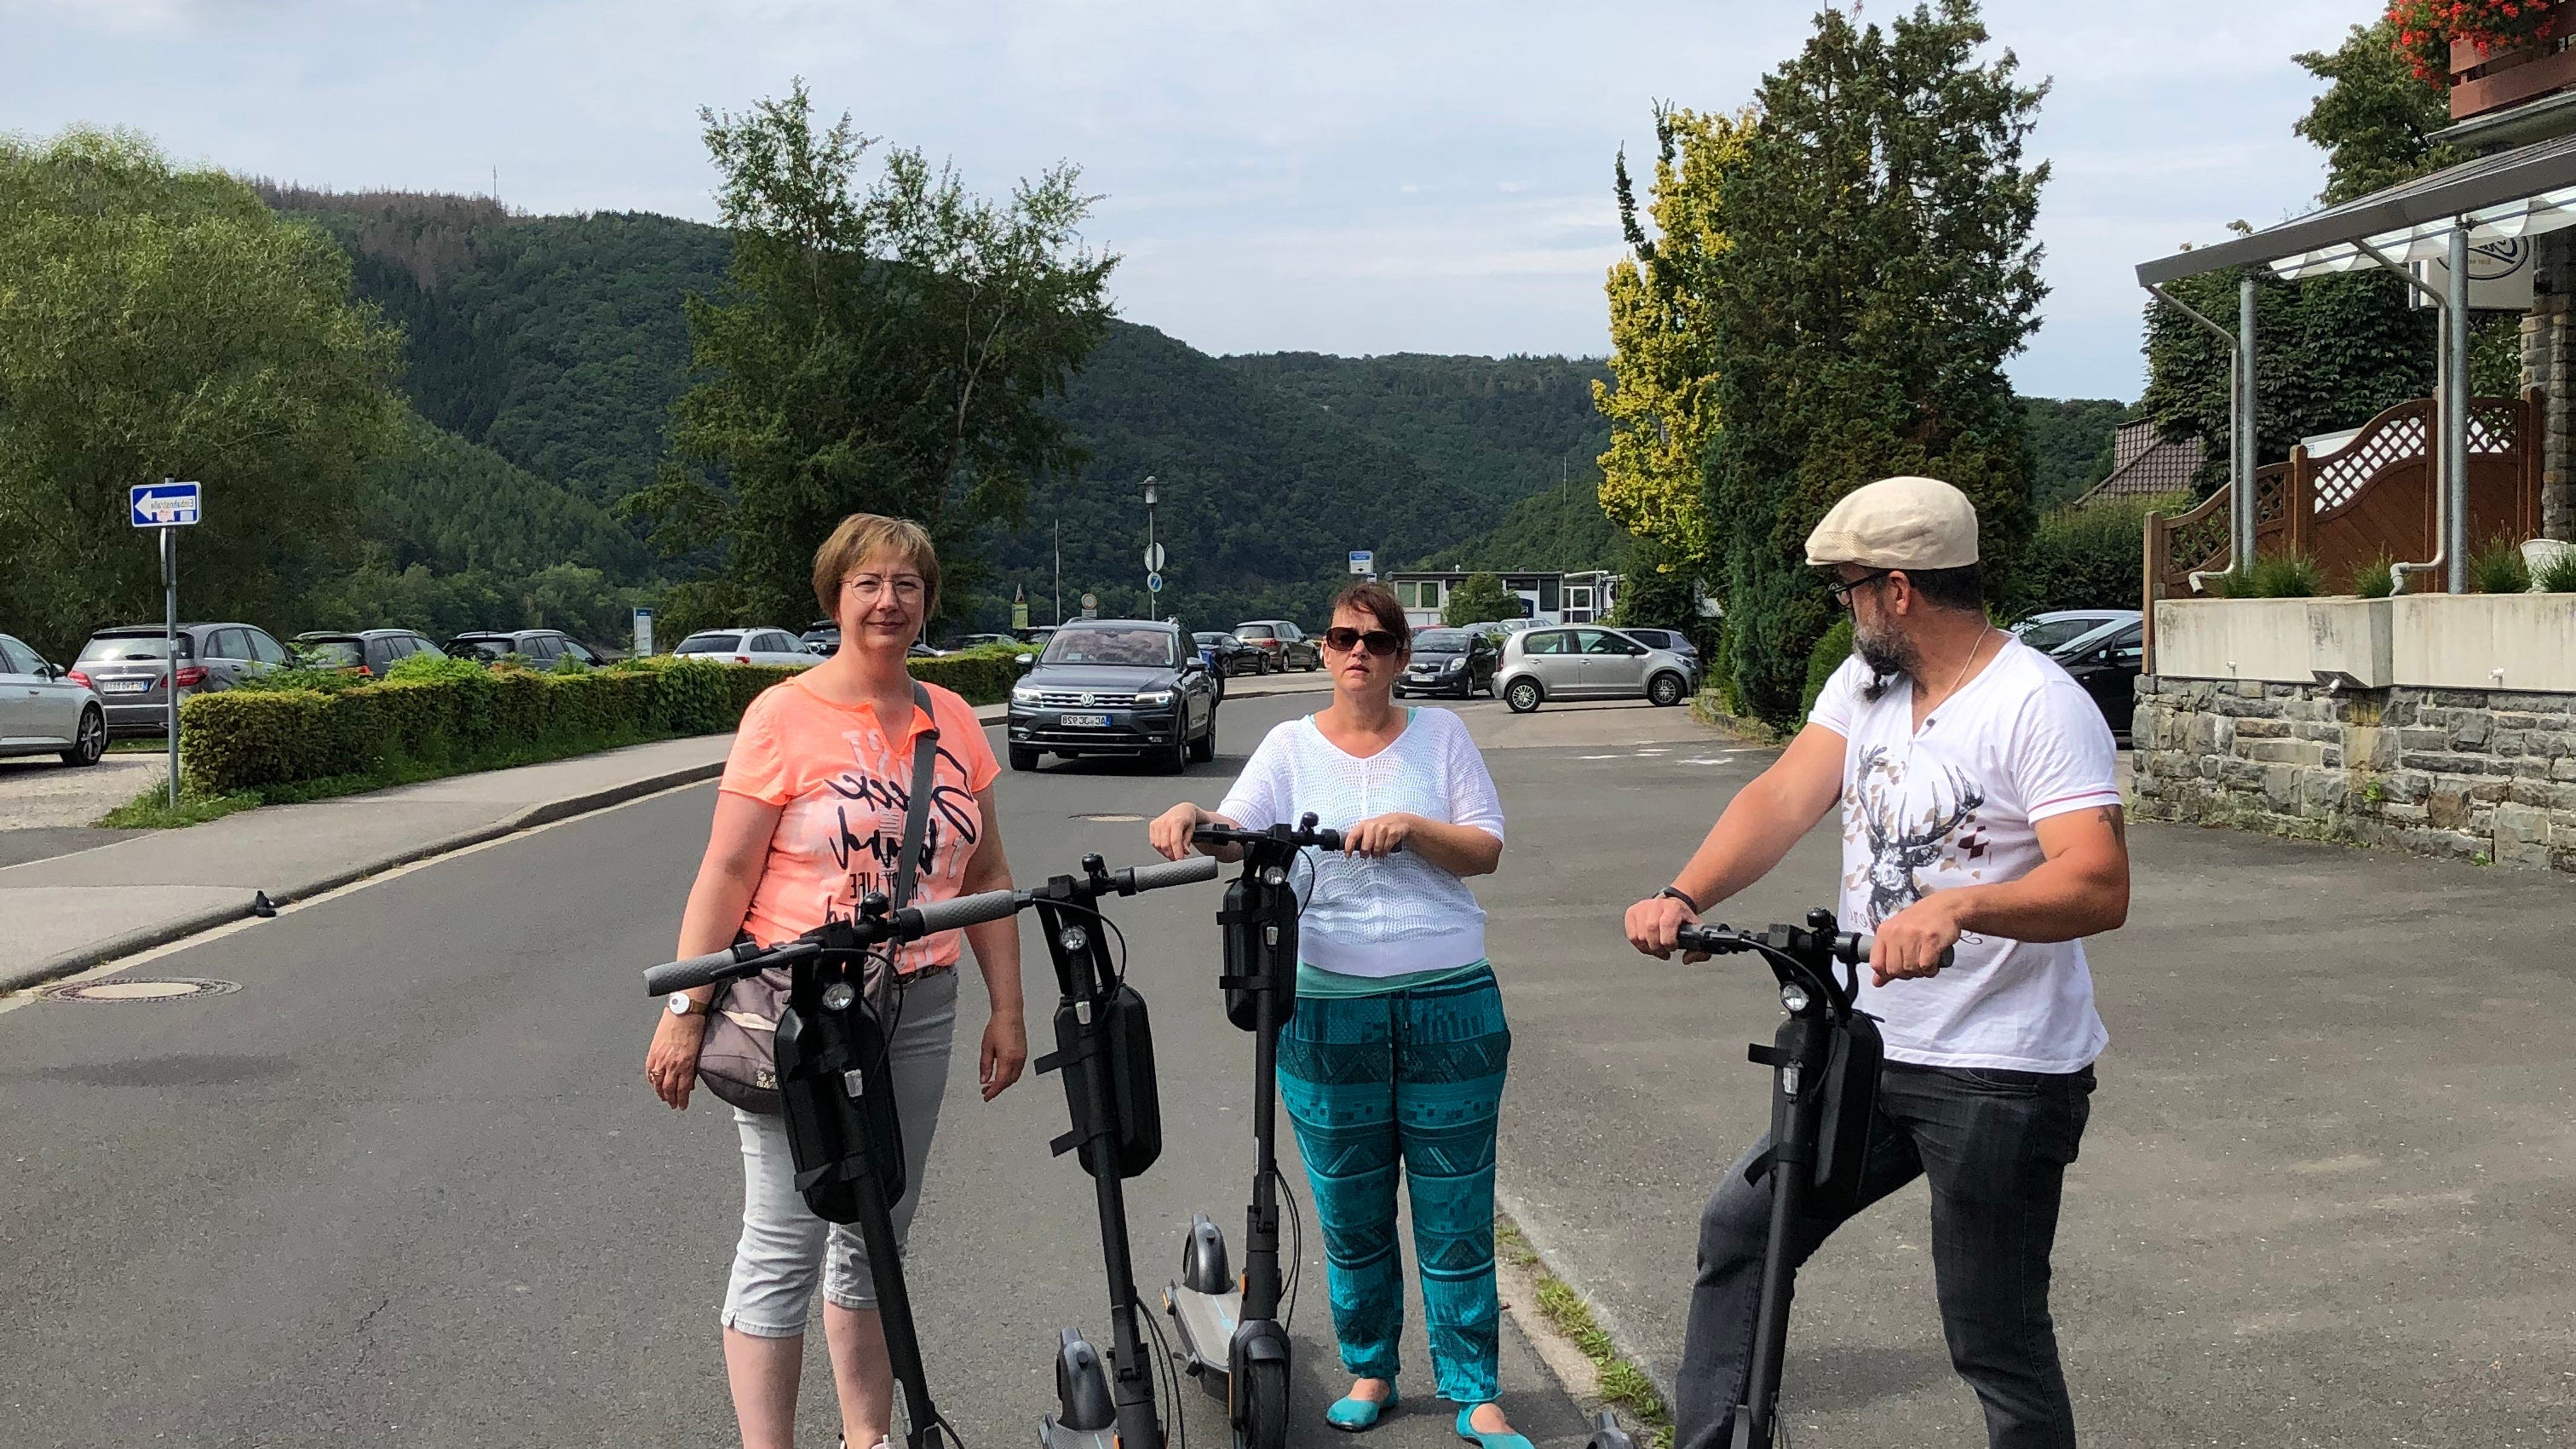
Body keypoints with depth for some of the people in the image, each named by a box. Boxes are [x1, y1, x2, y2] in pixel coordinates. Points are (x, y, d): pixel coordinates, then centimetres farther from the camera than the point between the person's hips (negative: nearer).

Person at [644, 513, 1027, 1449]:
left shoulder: (952, 722, 8)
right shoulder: (786, 715, -7)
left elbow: (986, 873, 12)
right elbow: (727, 872, -9)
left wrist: (1008, 1008, 9)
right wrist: (685, 1011, -12)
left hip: (917, 1009, 5)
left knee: (876, 1237, 13)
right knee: (786, 1244, -4)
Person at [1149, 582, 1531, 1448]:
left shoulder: (1439, 734, 6)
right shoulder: (1293, 746, 6)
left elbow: (1486, 849, 0)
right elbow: (1237, 835, -7)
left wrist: (1410, 827, -17)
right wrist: (1191, 816, -29)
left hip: (1450, 1006, -1)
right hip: (1328, 1011, 1)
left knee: (1456, 1215, 2)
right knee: (1351, 1216, 9)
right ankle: (1368, 1373, 27)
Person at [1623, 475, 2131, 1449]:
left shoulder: (2038, 706, -16)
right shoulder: (1866, 679, 8)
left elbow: (2099, 886, -27)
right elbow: (1785, 797, -4)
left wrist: (1956, 905, -44)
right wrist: (1683, 895, -21)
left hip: (2000, 1078, -8)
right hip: (1874, 1047, 8)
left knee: (1997, 1349, 1)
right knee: (1739, 1224, 9)